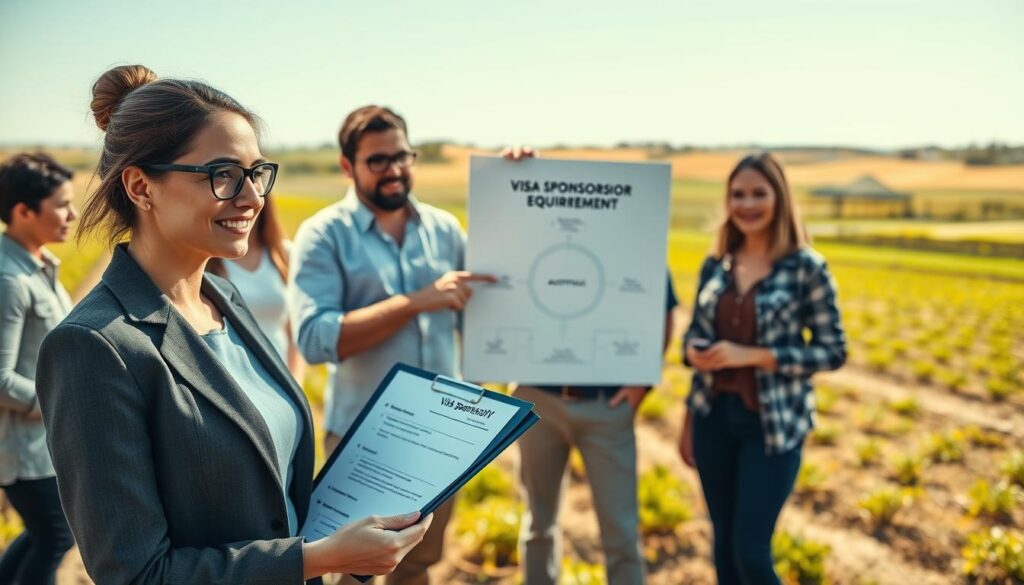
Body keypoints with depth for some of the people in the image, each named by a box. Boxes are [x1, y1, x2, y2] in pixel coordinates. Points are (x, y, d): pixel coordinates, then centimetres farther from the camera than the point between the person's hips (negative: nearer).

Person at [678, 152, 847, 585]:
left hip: (772, 423, -4)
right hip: (715, 417, 4)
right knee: (724, 545, 14)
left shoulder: (806, 267, -8)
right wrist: (691, 386, 2)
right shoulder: (715, 264, 4)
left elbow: (833, 351, -8)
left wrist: (753, 356, -18)